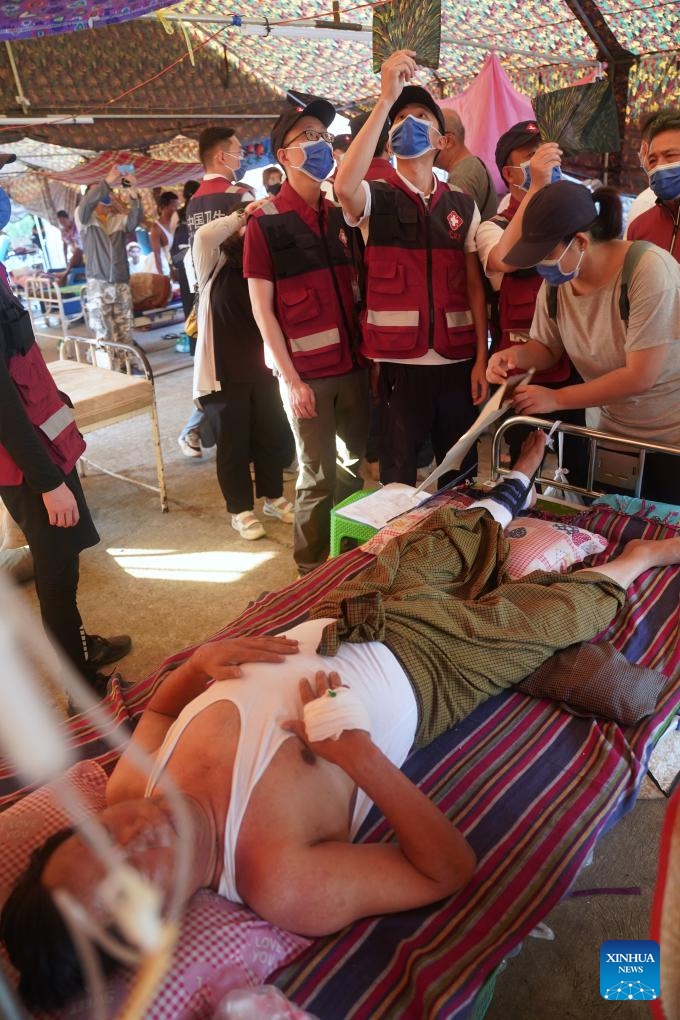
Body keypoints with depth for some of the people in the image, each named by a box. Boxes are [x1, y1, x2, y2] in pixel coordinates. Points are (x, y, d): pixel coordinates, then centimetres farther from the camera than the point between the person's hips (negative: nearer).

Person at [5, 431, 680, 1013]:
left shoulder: (131, 783, -22)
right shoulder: (286, 888, -37)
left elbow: (157, 707, 2)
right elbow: (453, 871, -30)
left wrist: (199, 661, -20)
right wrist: (360, 754, -42)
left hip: (330, 629, 5)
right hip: (422, 671, -4)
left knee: (441, 536, 25)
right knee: (562, 609, 10)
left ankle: (512, 491, 59)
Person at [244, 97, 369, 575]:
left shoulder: (339, 215, 10)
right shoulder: (266, 222, -5)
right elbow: (262, 308, -6)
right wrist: (291, 378, -12)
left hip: (353, 362, 5)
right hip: (305, 371, -5)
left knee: (356, 462, 13)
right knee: (318, 475, 1)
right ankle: (312, 567, 21)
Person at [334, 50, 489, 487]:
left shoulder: (464, 206, 10)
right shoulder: (375, 199, 2)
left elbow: (475, 286, 7)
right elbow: (344, 187, -23)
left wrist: (482, 358, 0)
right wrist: (386, 99, -22)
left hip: (457, 361, 3)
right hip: (400, 362, -3)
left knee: (461, 472, 12)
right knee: (398, 475, 4)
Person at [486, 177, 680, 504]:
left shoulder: (650, 270, -23)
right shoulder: (556, 280, -5)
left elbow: (640, 376, -25)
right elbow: (547, 348, 9)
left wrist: (557, 398, -21)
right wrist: (516, 354, -14)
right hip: (606, 432, 5)